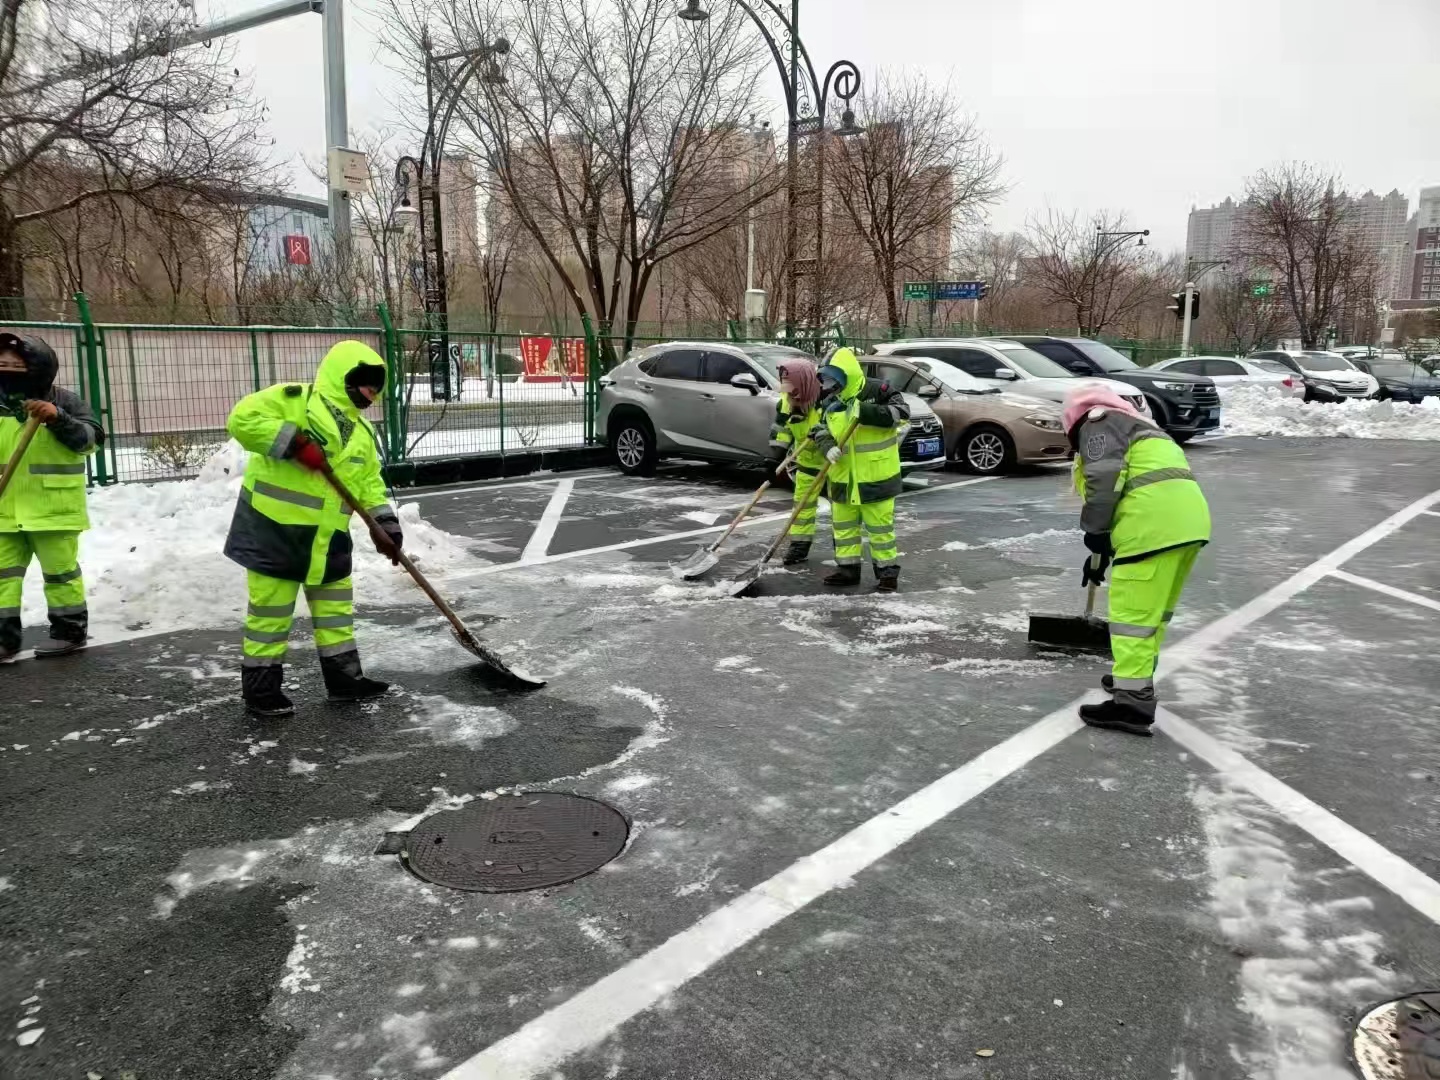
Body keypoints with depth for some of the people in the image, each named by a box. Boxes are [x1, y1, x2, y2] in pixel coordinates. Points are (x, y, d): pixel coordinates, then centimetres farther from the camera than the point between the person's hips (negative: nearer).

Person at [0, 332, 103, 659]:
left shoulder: (62, 400, -5)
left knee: (60, 570, 4)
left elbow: (91, 439, -15)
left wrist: (58, 419, -27)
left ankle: (71, 628, 17)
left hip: (53, 508, -5)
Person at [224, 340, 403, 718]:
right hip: (274, 528, -7)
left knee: (336, 605, 14)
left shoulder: (361, 431, 14)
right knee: (271, 609, 1)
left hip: (327, 536, 8)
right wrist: (295, 443, -27)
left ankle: (344, 676, 27)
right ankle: (260, 688, 13)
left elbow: (370, 483, 14)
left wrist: (386, 526, 3)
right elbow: (242, 419, -22)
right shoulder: (293, 399, -10)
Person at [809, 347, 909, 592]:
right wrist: (828, 447, -12)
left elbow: (901, 411, -19)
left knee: (880, 524, 2)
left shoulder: (876, 391, -11)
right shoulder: (830, 401, 6)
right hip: (842, 477, 6)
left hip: (875, 477, -6)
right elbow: (821, 429, 9)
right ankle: (847, 567, 26)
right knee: (843, 523, 13)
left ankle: (887, 569, 14)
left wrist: (867, 413, -27)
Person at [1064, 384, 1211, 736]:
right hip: (1188, 517, 10)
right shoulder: (1133, 428, 36)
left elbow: (1105, 477, -12)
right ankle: (1136, 678, 34)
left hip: (1156, 520, -10)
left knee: (1133, 611, -8)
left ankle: (1132, 702, -10)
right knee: (1154, 607, 21)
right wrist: (1101, 554, 38)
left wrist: (1095, 530, -6)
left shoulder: (1099, 422, 7)